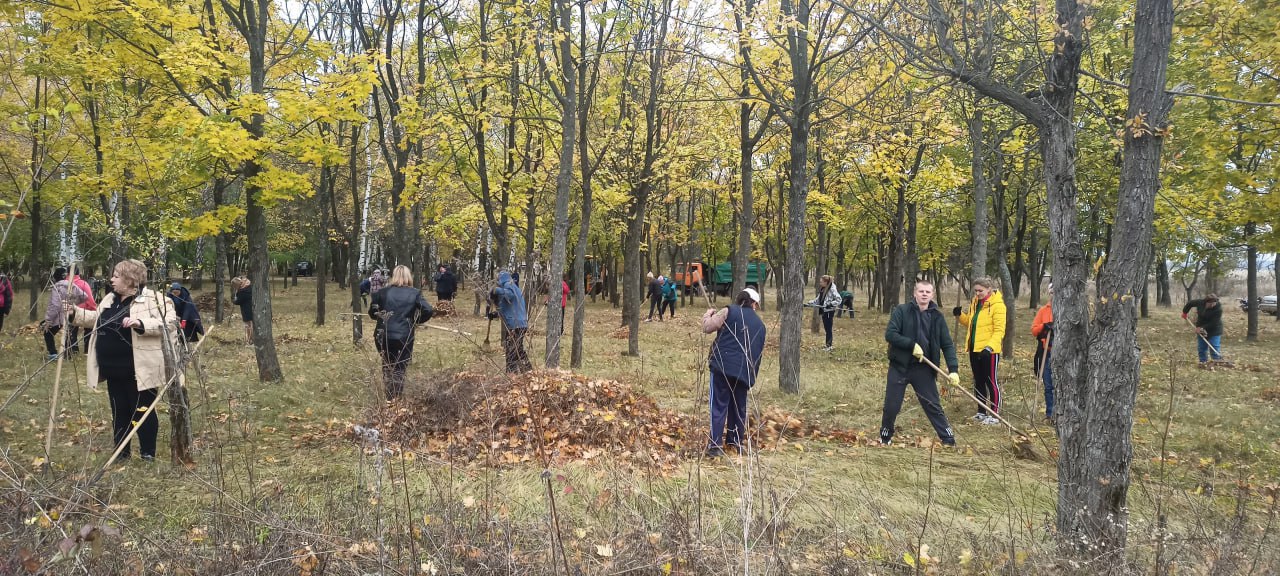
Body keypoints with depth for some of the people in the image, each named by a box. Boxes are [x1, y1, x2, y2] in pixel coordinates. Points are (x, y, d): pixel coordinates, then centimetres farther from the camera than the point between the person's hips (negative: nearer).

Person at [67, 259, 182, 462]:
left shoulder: (153, 299, -13)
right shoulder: (110, 298, 12)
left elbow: (170, 323, -23)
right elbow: (97, 319, 28)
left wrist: (141, 323, -32)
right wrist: (75, 313, 17)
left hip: (139, 370, -8)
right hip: (114, 369, 8)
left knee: (142, 411, 3)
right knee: (119, 411, 16)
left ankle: (148, 454, 15)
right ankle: (121, 452, 28)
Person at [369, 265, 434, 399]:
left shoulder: (383, 292, 3)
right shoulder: (415, 293, -1)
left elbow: (372, 312, 5)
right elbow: (428, 311, -9)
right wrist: (415, 320, 8)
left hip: (383, 336, 2)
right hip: (404, 337, -2)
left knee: (387, 367, 19)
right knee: (399, 369, 10)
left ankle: (390, 398, 22)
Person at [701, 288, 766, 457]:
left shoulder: (729, 311, 0)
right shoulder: (760, 324, 16)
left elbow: (707, 327, -4)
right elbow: (759, 351, 21)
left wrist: (708, 314, 15)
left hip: (723, 366, -4)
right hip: (745, 371, 4)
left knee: (719, 406, -2)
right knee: (739, 407, 17)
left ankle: (715, 445, -7)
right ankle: (736, 442, 25)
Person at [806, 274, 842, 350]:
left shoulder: (832, 289, -14)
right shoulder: (822, 290, 11)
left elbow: (839, 299, -16)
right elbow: (818, 300, 19)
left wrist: (831, 304, -26)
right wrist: (808, 303, 13)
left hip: (829, 311, -8)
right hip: (823, 311, 8)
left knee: (828, 329, -4)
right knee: (826, 328, 12)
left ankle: (829, 346, 2)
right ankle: (827, 345, 19)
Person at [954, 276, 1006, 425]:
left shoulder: (997, 305, -13)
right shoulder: (975, 303, 10)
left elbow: (999, 330, -17)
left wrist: (990, 347, -28)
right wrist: (960, 315, 1)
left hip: (989, 350, -8)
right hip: (974, 349, 8)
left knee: (991, 381, 0)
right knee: (978, 381, 15)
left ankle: (995, 415, 7)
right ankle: (981, 412, 26)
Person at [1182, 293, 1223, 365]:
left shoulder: (1218, 309, -26)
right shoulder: (1200, 302, -13)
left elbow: (1213, 323, -27)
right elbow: (1190, 303, 9)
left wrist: (1203, 328, -26)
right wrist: (1185, 312, 14)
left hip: (1214, 330, -5)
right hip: (1200, 329, 5)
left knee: (1214, 348, -8)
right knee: (1201, 348, 9)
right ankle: (1203, 362, 18)